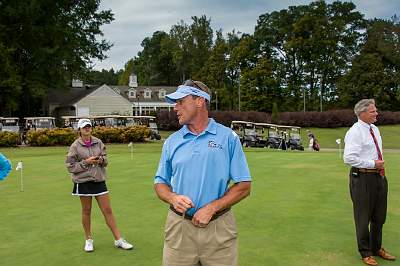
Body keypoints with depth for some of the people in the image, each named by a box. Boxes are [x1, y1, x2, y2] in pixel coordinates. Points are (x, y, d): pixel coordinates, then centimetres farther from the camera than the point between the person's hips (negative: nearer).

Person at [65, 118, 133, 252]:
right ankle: (88, 240, 28)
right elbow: (70, 166, -6)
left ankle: (118, 240, 11)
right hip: (83, 182, -2)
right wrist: (85, 162, -16)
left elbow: (105, 160, 11)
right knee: (86, 211, 10)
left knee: (108, 210, 3)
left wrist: (101, 160, -11)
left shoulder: (98, 142, 3)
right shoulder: (75, 146, -5)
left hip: (99, 180, 2)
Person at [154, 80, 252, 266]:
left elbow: (244, 186, -2)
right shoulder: (172, 141, 7)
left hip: (219, 229, -2)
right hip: (179, 228, 2)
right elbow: (160, 182, 13)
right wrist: (173, 198, -8)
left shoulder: (228, 137, -1)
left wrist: (212, 208, -13)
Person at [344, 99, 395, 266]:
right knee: (363, 217, 6)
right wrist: (373, 164, -19)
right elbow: (349, 158, -24)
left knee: (379, 216, 20)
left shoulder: (375, 129, 11)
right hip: (362, 178, -8)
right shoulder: (355, 132, -16)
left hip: (379, 177, 8)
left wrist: (381, 164, 12)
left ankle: (377, 248, 39)